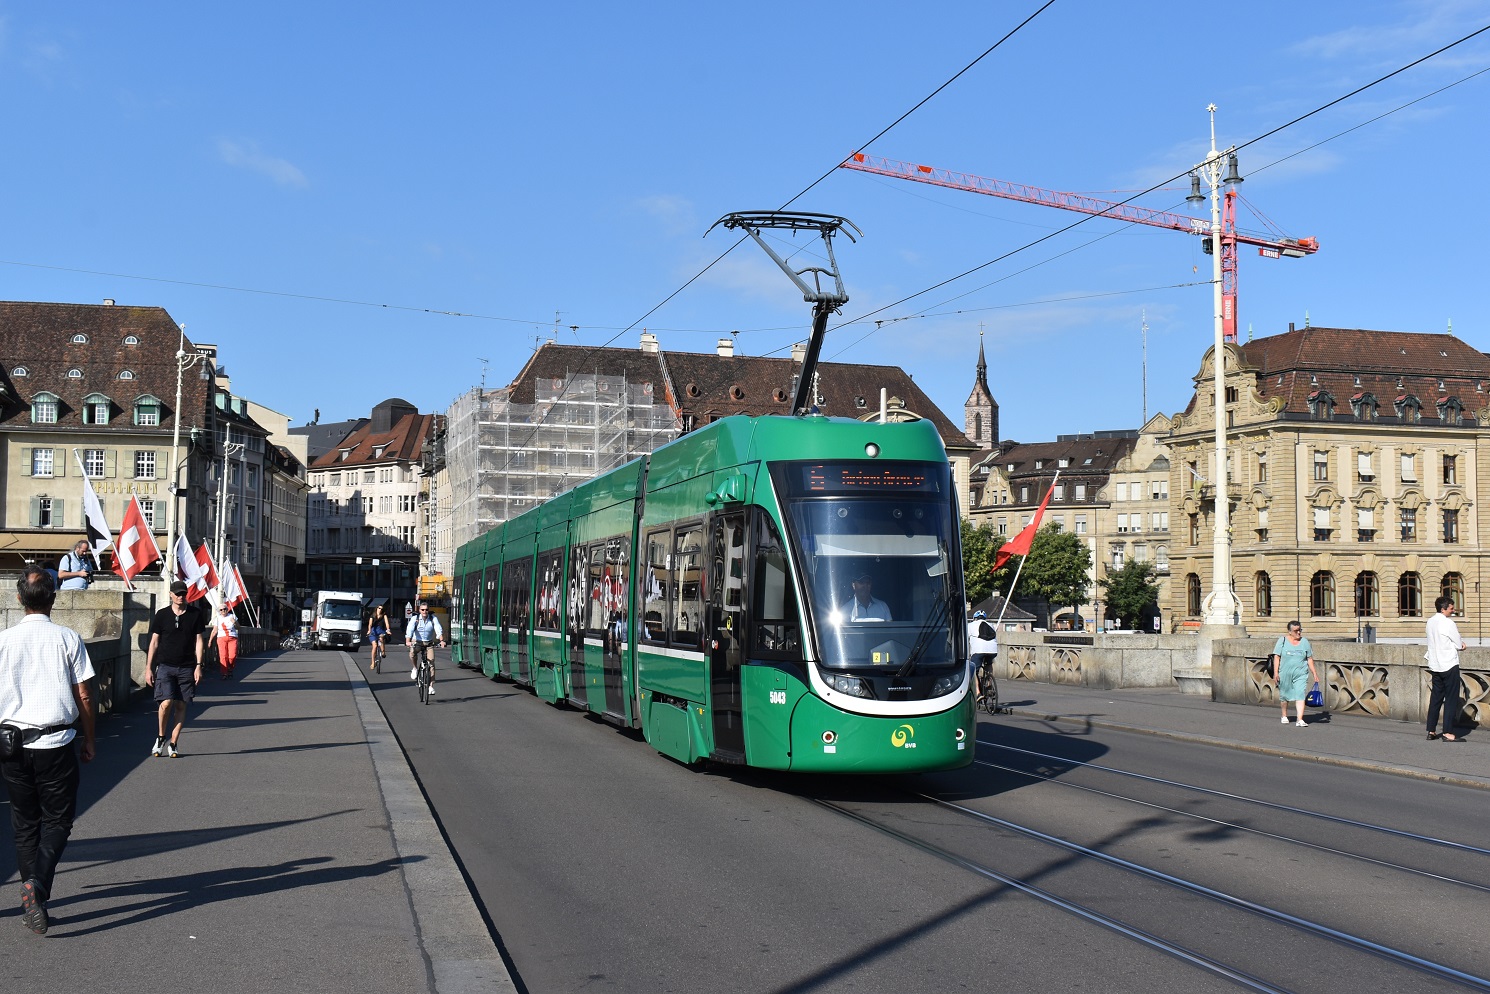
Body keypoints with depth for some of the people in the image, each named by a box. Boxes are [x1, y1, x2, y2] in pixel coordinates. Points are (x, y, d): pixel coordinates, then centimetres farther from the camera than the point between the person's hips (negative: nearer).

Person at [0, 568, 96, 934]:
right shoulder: (69, 639, -5)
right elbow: (83, 695, -3)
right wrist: (89, 739, 9)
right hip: (56, 743, -2)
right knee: (57, 820, 7)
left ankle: (32, 902, 17)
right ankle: (37, 883, -16)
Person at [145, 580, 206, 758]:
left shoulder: (195, 615, 4)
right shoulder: (162, 615, 3)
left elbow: (198, 641, 6)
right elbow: (154, 642, 6)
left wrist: (198, 666, -1)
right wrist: (148, 668, 2)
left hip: (186, 668, 1)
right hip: (165, 666, -1)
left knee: (181, 705, 2)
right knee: (166, 702, -15)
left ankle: (173, 743, 11)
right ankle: (160, 738, 7)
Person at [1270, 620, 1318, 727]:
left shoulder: (1305, 642, 6)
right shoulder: (1282, 640, -1)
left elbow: (1309, 659, 11)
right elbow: (1276, 657, -2)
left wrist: (1314, 673, 9)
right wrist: (1276, 672, -9)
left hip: (1301, 674, 1)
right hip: (1285, 674, -1)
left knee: (1300, 696, -11)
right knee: (1284, 695, 12)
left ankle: (1300, 720, -15)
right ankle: (1284, 716, 32)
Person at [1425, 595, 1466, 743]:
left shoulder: (1430, 622, 8)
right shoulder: (1448, 623, -15)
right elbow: (1459, 645, -10)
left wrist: (1459, 643, 5)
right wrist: (1460, 644, 12)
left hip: (1434, 664, 8)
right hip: (1449, 664, -8)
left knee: (1435, 697, 12)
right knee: (1451, 699, -3)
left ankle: (1431, 731, 13)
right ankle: (1448, 733, -5)